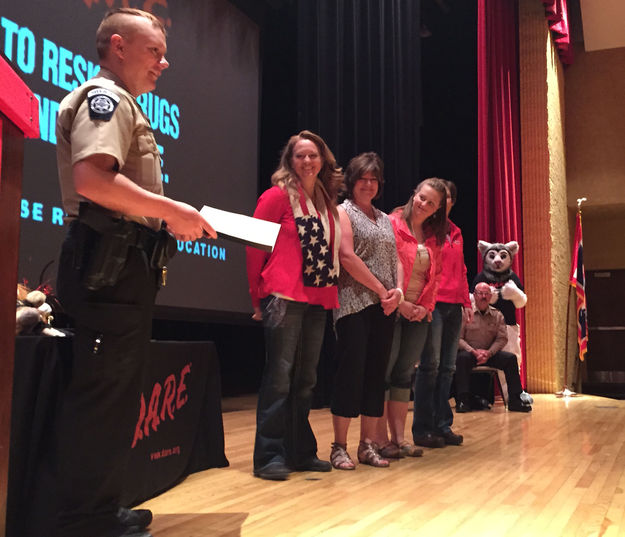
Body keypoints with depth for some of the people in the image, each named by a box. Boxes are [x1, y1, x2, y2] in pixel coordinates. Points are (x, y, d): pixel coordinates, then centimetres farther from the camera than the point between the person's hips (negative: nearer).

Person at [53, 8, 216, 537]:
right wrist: (171, 210, -18)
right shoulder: (104, 96, -6)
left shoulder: (123, 105, 26)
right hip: (111, 263, -11)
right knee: (101, 392, -7)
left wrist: (175, 216, 18)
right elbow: (91, 178, -23)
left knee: (116, 391, 13)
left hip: (125, 266, 11)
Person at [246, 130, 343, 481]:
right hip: (284, 297, -6)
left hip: (318, 300, 7)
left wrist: (331, 291, 7)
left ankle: (301, 452, 20)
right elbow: (255, 245, -4)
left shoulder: (327, 204, 16)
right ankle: (269, 456, 0)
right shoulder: (278, 195, -2)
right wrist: (259, 295, -4)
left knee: (306, 379, 11)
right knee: (280, 376, -6)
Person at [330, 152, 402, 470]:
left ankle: (367, 445, 13)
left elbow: (394, 260, 16)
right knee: (351, 371, -7)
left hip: (384, 307, 6)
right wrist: (381, 290, -11)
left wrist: (397, 291, -4)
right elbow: (347, 257, -11)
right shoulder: (343, 212, 1)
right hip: (354, 304, -6)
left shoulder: (384, 219, 20)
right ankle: (339, 448, 1)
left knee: (376, 373, 6)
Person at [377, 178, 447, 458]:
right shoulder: (393, 224, -6)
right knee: (384, 370, -3)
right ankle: (382, 439, 3)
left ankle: (398, 436, 16)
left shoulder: (434, 236, 13)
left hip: (419, 314, 6)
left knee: (405, 372, 10)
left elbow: (435, 276, 14)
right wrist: (399, 302, -16)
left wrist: (425, 306, -1)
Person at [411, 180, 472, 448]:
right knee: (430, 365, -6)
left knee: (448, 367, 8)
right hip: (432, 303, -7)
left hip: (453, 305, 7)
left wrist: (466, 302, 17)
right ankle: (423, 428, 2)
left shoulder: (455, 233, 20)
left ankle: (442, 425, 15)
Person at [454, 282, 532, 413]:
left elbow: (502, 338, 2)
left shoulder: (497, 315, 7)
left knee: (511, 358, -19)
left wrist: (488, 353, -15)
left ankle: (515, 401, -14)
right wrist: (474, 351, -21)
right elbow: (458, 338, -8)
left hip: (490, 354, 3)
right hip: (470, 352, -3)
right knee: (462, 357, -36)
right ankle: (463, 401, -32)